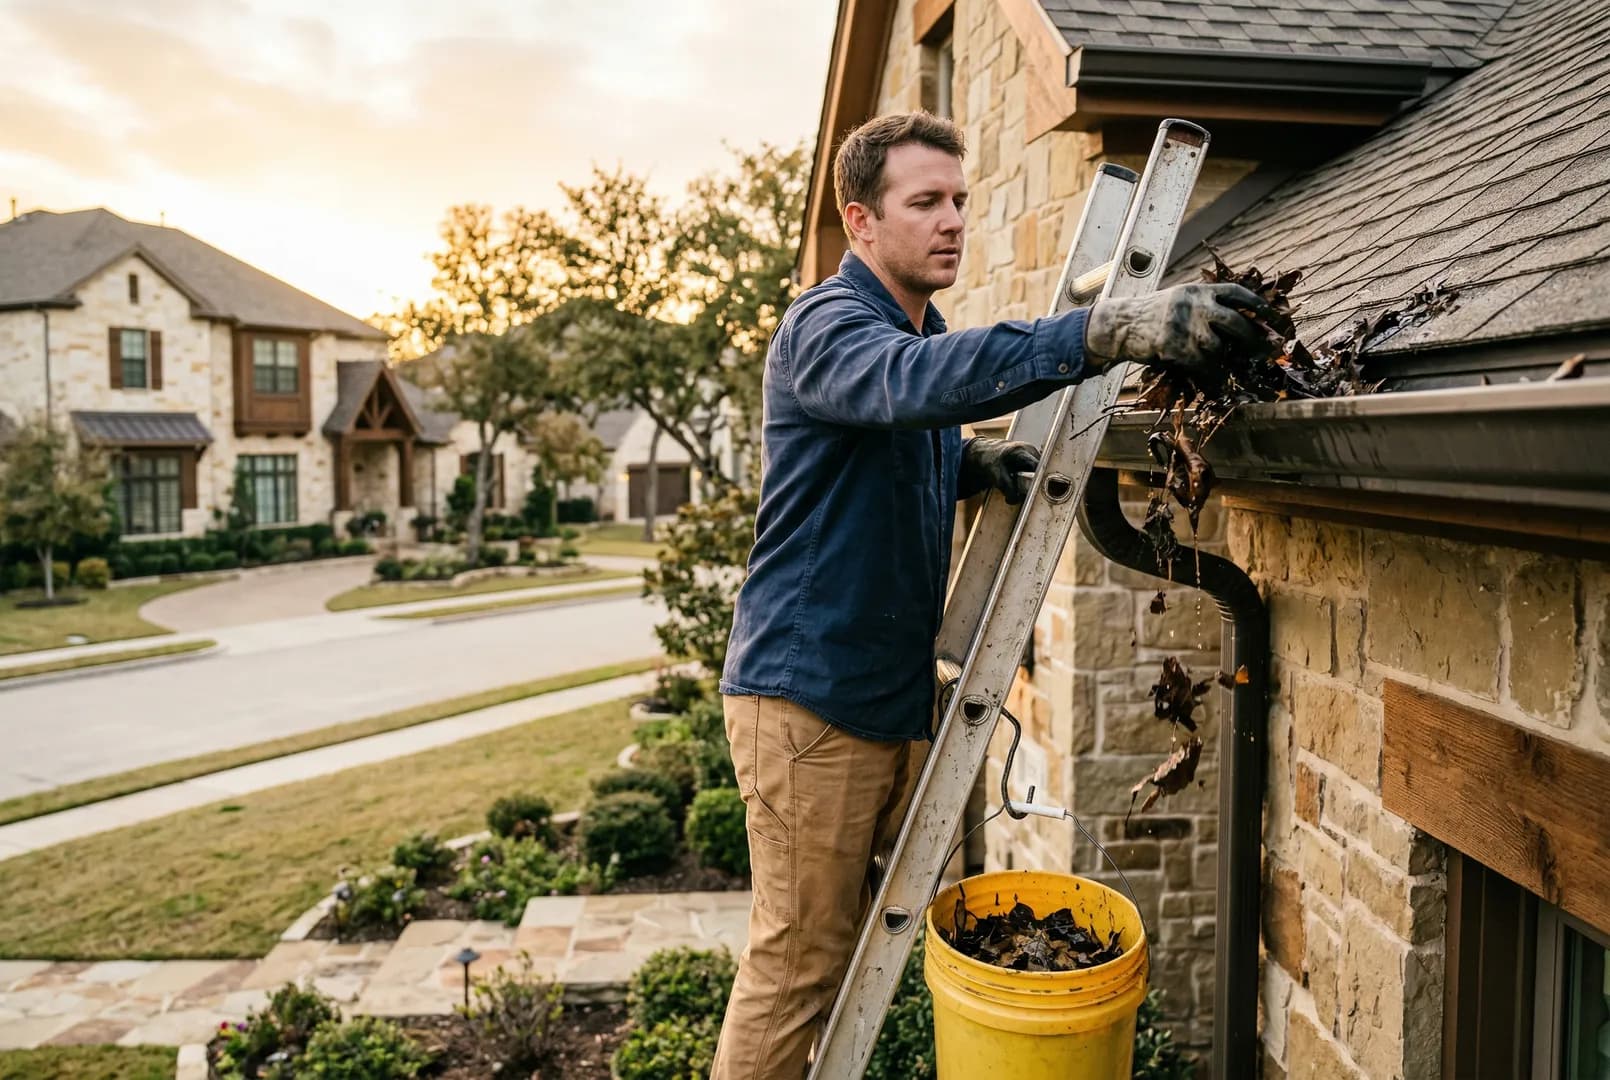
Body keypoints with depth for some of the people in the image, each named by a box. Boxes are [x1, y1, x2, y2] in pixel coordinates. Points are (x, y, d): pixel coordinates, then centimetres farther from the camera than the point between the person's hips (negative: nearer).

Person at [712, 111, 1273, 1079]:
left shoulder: (924, 330, 15)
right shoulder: (826, 326, -14)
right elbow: (914, 382, -37)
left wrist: (974, 463, 1)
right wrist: (1111, 331, -47)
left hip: (898, 693, 9)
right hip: (809, 692, -8)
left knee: (875, 949, 18)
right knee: (798, 966, 0)